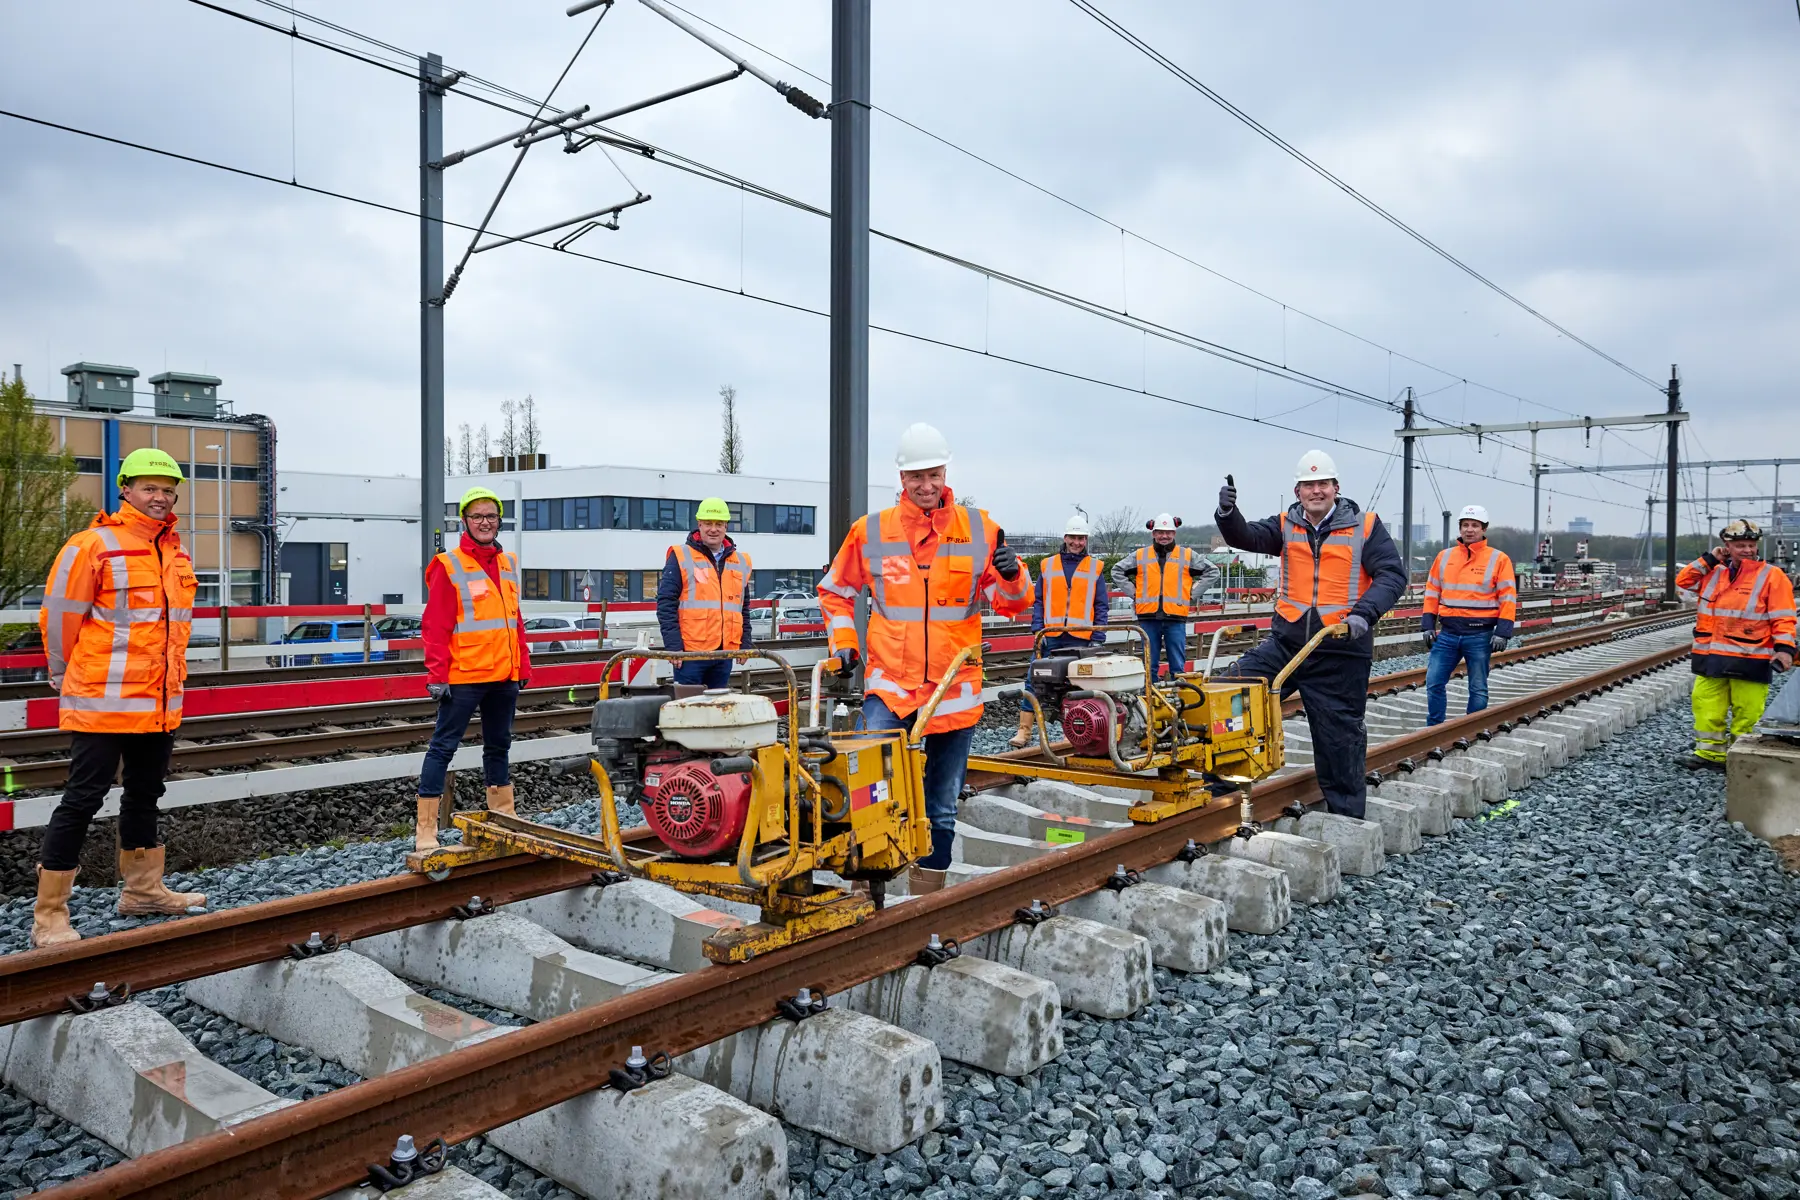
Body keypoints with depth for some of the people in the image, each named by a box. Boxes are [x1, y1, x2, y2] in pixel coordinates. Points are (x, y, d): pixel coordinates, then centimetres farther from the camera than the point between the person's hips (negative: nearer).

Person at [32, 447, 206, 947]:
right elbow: (58, 618, -7)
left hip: (161, 701, 7)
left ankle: (143, 891, 32)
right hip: (104, 703, -7)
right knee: (83, 798, -4)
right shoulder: (92, 545, -12)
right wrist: (69, 677, 4)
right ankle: (49, 915, 5)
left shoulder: (175, 551, 11)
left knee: (145, 794, 18)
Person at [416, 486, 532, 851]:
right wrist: (437, 676, -15)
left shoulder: (508, 564, 13)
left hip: (504, 675, 7)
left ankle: (503, 814, 29)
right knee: (443, 746, -3)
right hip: (464, 677, -6)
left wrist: (523, 667, 13)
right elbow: (435, 626, -10)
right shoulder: (449, 566, -6)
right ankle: (425, 827, 1)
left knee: (499, 745, 17)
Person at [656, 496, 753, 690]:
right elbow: (666, 604, -6)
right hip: (690, 652, -5)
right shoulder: (680, 557, -2)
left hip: (725, 653, 5)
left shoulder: (741, 562, 14)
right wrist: (673, 646, -12)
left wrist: (745, 645, 13)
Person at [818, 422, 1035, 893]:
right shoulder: (870, 531, 2)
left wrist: (1012, 577, -17)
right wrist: (843, 642, 3)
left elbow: (1013, 603, 4)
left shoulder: (979, 529, 2)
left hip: (955, 688, 1)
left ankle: (926, 897, 28)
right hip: (889, 683, -1)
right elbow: (835, 592, 16)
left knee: (942, 808, 12)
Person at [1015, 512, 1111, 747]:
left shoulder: (1095, 568, 9)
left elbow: (1101, 606, 8)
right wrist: (1037, 630, -3)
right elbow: (1038, 602, 9)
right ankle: (1024, 731, 0)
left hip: (1081, 638, -1)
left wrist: (1098, 639, -1)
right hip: (1050, 636, 1)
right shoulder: (1047, 565, 11)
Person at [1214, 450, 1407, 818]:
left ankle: (1346, 812, 20)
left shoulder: (1365, 526, -2)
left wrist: (1364, 612, -22)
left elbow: (1392, 575, -6)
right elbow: (1246, 536, -6)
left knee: (1340, 734, 6)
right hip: (1286, 641, 3)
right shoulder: (1286, 526, 8)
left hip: (1341, 650, -3)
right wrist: (1227, 513, -27)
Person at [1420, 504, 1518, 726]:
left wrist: (1502, 632, -10)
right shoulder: (1444, 556, 9)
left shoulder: (1498, 559, -1)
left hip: (1480, 635, -3)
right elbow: (1432, 592, 12)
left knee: (1478, 689, 6)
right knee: (1434, 683, 0)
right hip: (1448, 633, 3)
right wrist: (1427, 625, 6)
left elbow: (1508, 598, -4)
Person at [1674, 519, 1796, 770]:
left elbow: (1783, 617, -6)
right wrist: (1708, 560, 6)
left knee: (1747, 712, 0)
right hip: (1712, 658, 5)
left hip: (1750, 660, -5)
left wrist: (1784, 648, -17)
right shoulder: (1714, 573, 11)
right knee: (1707, 706, 7)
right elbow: (1683, 581, 15)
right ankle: (1710, 754, 15)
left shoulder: (1771, 575, -3)